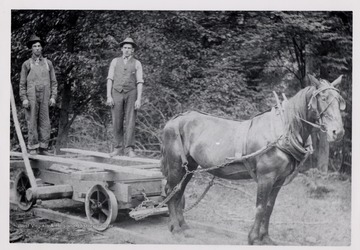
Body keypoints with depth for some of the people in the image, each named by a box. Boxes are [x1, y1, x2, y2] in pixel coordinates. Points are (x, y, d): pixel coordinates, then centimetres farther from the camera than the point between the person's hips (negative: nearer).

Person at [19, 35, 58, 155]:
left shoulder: (48, 63, 12)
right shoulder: (26, 64, 7)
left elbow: (53, 82, 12)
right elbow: (22, 83, 5)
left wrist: (53, 97, 1)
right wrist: (24, 99, -6)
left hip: (44, 98, 2)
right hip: (31, 97, -2)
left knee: (45, 123, 0)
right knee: (32, 122, -1)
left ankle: (43, 148, 6)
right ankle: (32, 148, 4)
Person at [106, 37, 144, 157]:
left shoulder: (137, 64, 5)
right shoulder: (115, 61, 8)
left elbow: (140, 83, 0)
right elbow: (110, 79, 4)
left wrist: (139, 100, -10)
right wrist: (109, 96, -7)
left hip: (131, 94, -1)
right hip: (117, 94, 1)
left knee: (130, 122, -7)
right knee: (117, 122, 0)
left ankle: (129, 149, -6)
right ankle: (119, 148, 7)